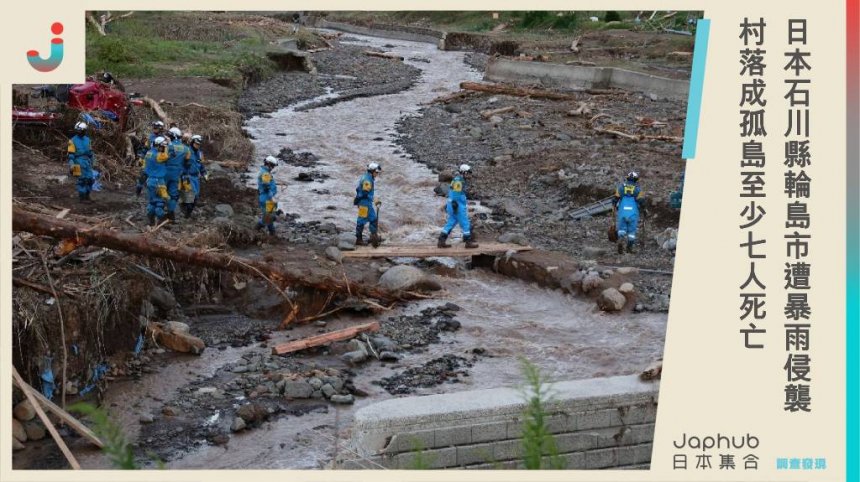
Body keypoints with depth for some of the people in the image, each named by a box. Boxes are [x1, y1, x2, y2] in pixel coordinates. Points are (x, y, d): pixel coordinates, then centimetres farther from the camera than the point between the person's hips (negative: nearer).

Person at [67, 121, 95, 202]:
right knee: (81, 179, -5)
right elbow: (71, 154, -9)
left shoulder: (87, 139, 9)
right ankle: (82, 195, 5)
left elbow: (90, 151, 17)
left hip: (87, 162, 5)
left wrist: (92, 161, 19)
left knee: (90, 179, 0)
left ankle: (87, 194, 15)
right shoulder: (73, 140, -7)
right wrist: (71, 164, -15)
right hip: (79, 162, -5)